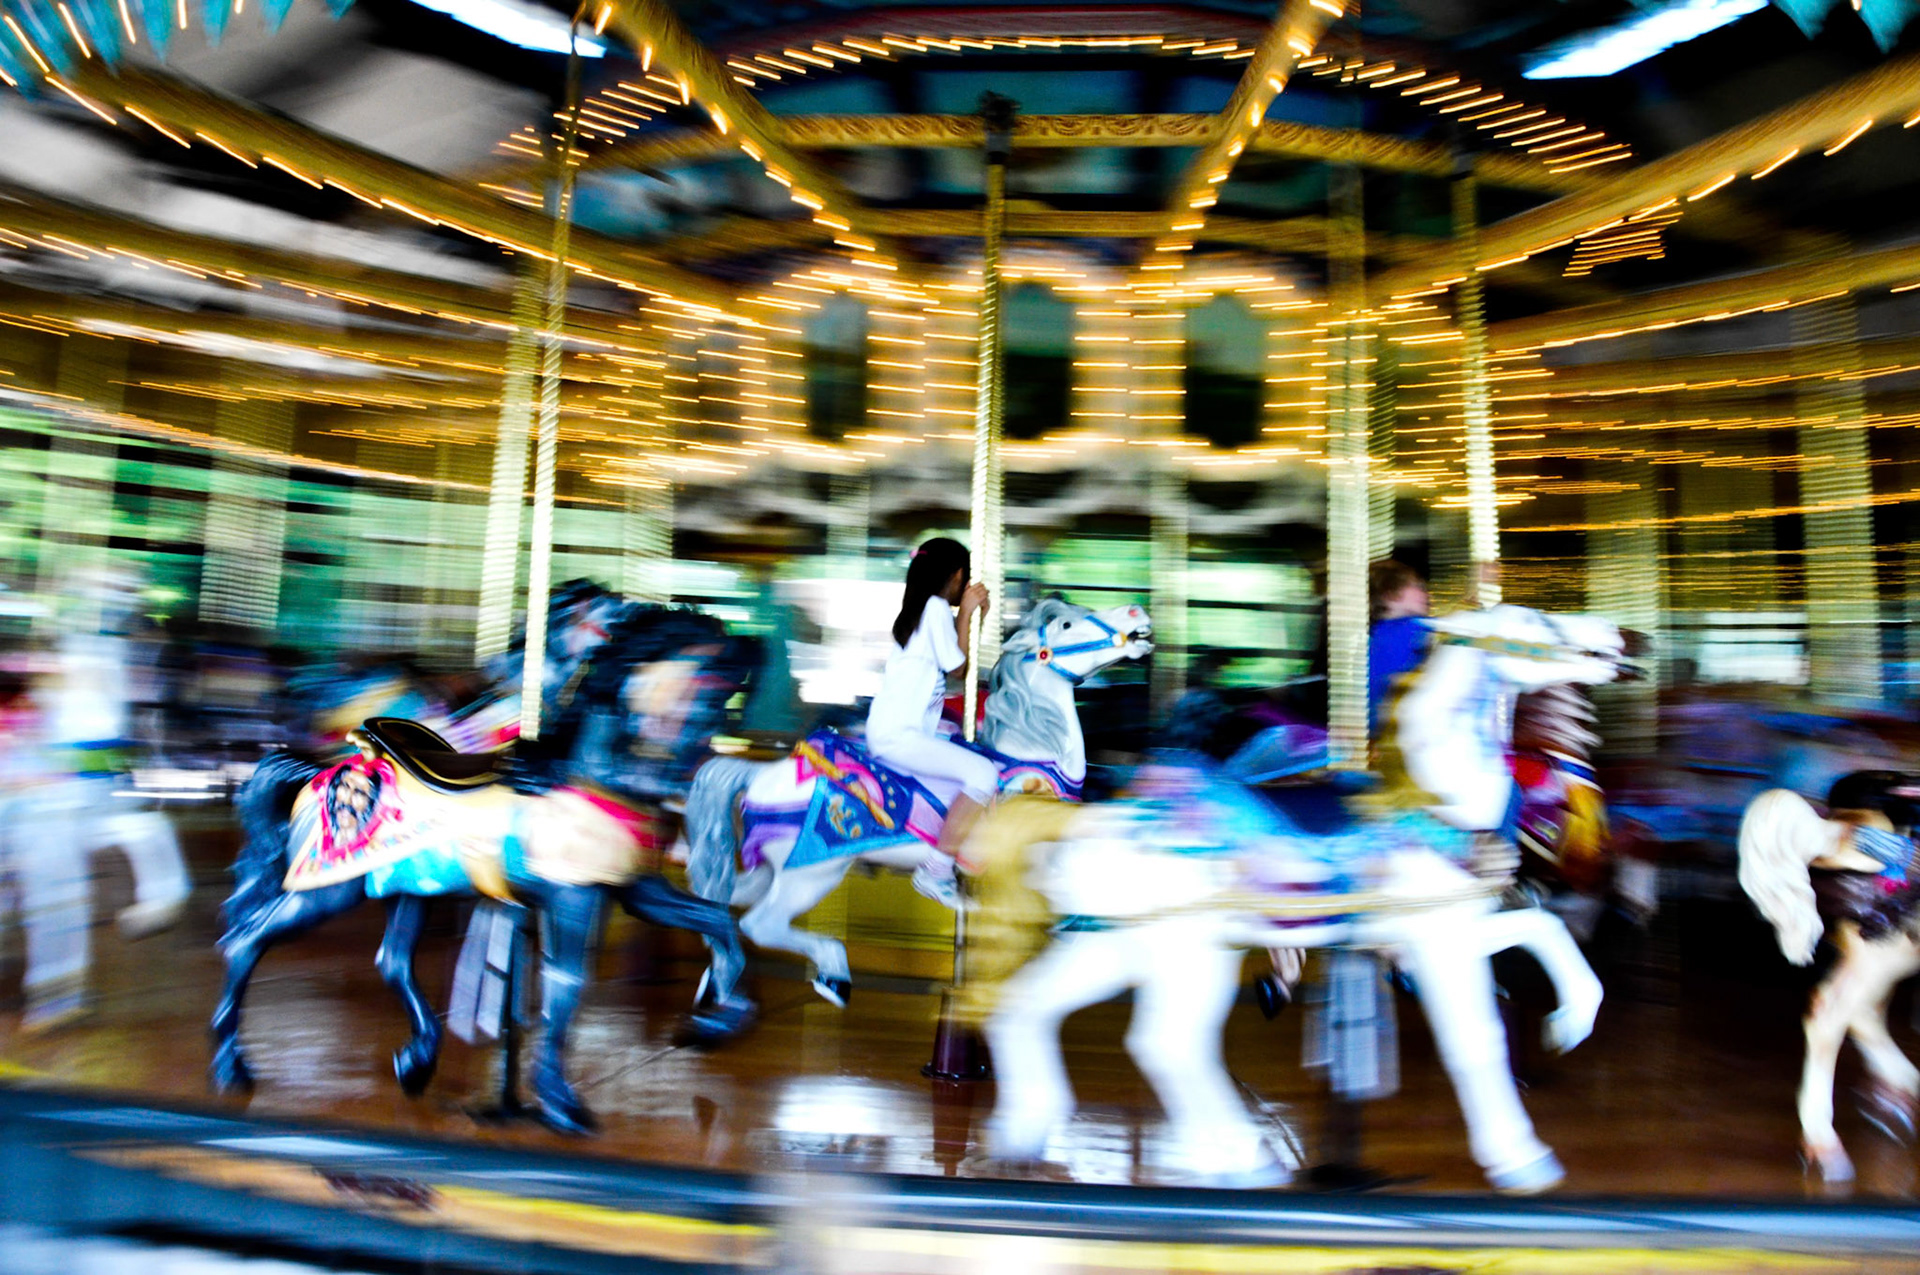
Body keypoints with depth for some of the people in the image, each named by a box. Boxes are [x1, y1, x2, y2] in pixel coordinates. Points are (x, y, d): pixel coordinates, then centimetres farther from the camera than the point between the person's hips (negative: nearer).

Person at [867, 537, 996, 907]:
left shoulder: (920, 608, 19)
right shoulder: (937, 607, -10)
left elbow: (950, 659, 21)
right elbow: (957, 666, -6)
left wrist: (975, 613, 17)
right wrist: (965, 613, 0)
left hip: (892, 730, 11)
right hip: (898, 736, -11)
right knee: (983, 774, -21)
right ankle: (934, 871, -16)